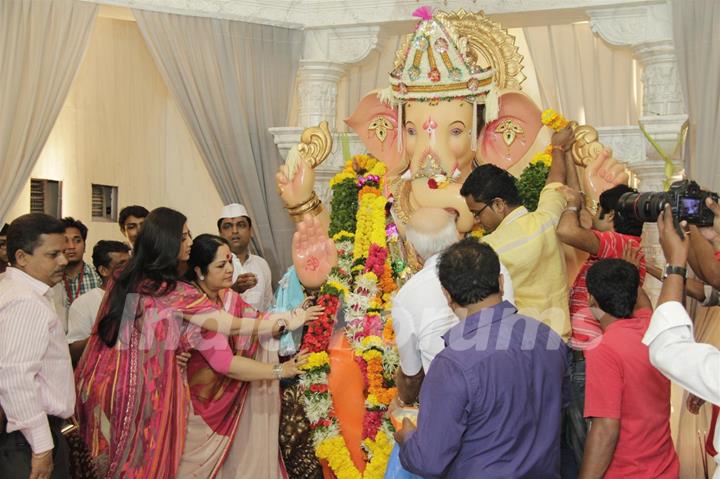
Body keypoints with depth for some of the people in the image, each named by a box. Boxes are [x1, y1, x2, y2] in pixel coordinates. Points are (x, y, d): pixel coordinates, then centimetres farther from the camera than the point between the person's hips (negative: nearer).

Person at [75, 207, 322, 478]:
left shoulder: (123, 280, 2)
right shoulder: (173, 293, -19)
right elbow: (232, 325, -19)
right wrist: (287, 323, -10)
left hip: (108, 383, 7)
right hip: (145, 391, -6)